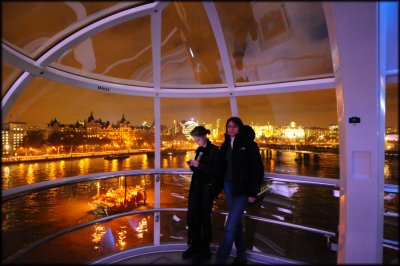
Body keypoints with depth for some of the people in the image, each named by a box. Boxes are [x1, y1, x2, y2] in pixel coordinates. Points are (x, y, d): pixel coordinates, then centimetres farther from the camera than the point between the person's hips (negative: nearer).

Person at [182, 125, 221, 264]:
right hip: (196, 186, 7)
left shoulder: (214, 150, -11)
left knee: (204, 218, 4)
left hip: (207, 188, -7)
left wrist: (199, 165, -23)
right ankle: (194, 246, 28)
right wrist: (192, 165, -3)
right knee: (191, 216, 10)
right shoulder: (199, 150, 10)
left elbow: (216, 171, -17)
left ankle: (205, 251, 21)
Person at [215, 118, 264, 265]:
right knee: (236, 222, 15)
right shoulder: (225, 145, 8)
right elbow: (222, 168, 12)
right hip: (228, 187, 6)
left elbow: (258, 170, -10)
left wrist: (253, 192, -12)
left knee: (230, 226, -7)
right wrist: (219, 187, 5)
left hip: (242, 189, -6)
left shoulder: (249, 144, -8)